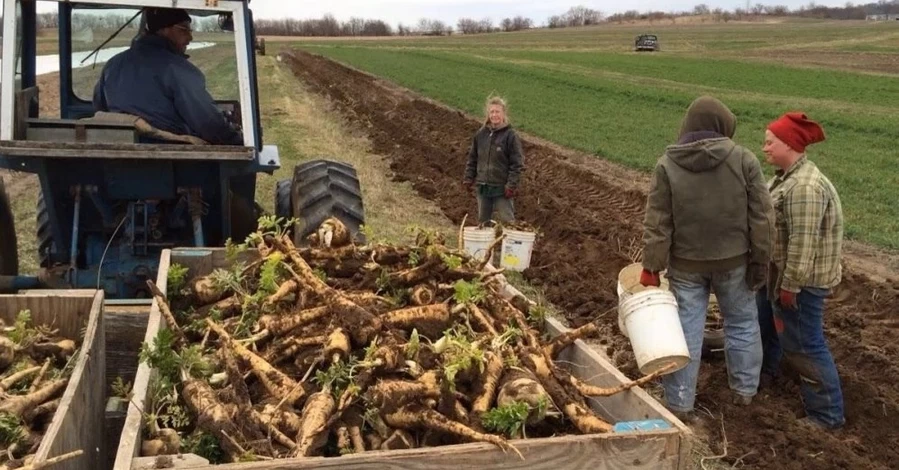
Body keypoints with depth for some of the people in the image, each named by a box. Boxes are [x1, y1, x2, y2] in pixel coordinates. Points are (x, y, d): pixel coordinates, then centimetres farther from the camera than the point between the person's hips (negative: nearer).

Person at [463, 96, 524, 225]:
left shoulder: (510, 135, -10)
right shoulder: (481, 134, 3)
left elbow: (517, 163, -10)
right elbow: (472, 158, 11)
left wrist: (512, 185, -14)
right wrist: (468, 178, 7)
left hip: (501, 188, -5)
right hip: (483, 186, 5)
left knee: (506, 221, 1)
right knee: (483, 221, 16)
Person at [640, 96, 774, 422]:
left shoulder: (667, 165, -6)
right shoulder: (743, 159, -7)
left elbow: (656, 223, -7)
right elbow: (762, 217, -6)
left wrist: (651, 267, -3)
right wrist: (760, 260, 3)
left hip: (686, 263, 0)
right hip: (733, 261, 0)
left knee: (685, 330, 7)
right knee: (742, 323, 19)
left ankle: (680, 404, 14)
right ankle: (744, 390, 30)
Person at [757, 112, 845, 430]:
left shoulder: (805, 186, -27)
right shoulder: (787, 176, 7)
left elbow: (803, 242, -29)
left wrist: (791, 285, -24)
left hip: (800, 279, -10)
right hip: (778, 271, 10)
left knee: (803, 344, -2)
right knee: (767, 320, 27)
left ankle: (827, 414, 10)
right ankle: (765, 370, 49)